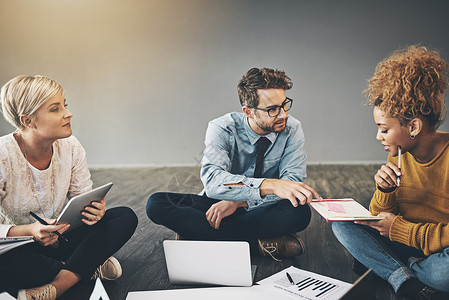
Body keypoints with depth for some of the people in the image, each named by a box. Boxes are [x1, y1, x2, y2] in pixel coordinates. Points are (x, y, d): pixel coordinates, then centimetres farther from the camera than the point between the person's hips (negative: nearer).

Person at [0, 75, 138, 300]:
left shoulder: (70, 147, -6)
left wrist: (94, 210, -23)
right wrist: (29, 230, -37)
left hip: (59, 238, 5)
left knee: (126, 217, -15)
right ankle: (90, 265, -16)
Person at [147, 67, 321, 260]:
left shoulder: (292, 130, -11)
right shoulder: (222, 129, -17)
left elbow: (293, 181, -19)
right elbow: (213, 180, -34)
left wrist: (239, 202, -29)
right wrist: (271, 185, -50)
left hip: (260, 209, 0)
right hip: (217, 205, 1)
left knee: (300, 212, -32)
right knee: (157, 204, -24)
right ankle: (257, 243, -26)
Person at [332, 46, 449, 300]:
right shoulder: (398, 155, -1)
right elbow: (380, 217, 2)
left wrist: (401, 229, -20)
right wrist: (385, 191, -18)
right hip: (409, 247, 6)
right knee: (342, 224, -10)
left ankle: (389, 267, -10)